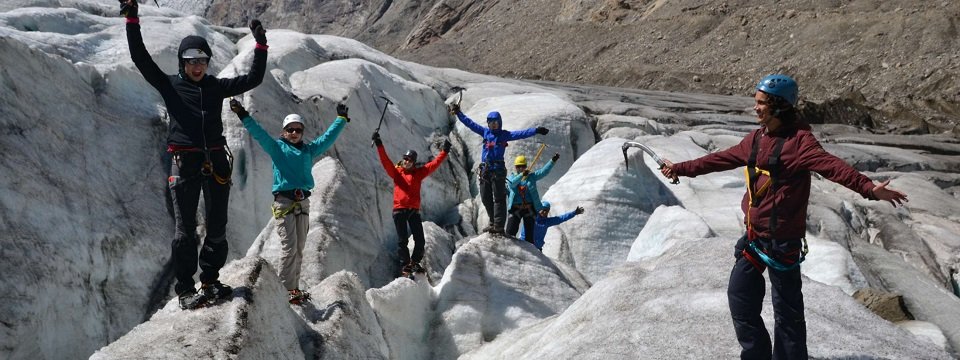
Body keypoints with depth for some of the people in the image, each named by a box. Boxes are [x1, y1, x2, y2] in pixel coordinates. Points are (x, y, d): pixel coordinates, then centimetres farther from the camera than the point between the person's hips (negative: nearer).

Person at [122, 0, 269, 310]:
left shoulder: (217, 87, 13)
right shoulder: (170, 86, 7)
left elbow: (253, 78, 13)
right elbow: (141, 60, 0)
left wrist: (261, 44, 8)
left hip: (216, 161, 3)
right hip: (184, 163, -3)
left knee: (217, 226, 6)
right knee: (185, 229, -3)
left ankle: (210, 281, 20)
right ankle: (185, 289, 3)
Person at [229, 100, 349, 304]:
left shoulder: (309, 150, 18)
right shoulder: (277, 147, 7)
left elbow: (328, 137, 24)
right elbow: (259, 133, -1)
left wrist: (342, 119, 29)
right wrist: (243, 115, -11)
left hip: (303, 203, 5)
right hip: (284, 201, -5)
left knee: (299, 249, 5)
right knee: (289, 247, -11)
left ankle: (294, 288, 11)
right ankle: (286, 289, -7)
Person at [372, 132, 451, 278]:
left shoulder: (418, 173, 12)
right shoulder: (396, 172, 7)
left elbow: (434, 164, 8)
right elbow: (385, 161, -4)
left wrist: (444, 152, 2)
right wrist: (379, 145, -15)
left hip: (414, 210, 2)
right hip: (399, 210, -2)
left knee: (420, 240, 1)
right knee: (402, 241, 0)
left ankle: (415, 262, 21)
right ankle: (405, 266, 10)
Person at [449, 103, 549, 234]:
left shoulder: (504, 135, 2)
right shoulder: (485, 132, 13)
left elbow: (521, 134, -6)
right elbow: (470, 123, 16)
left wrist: (536, 130, -17)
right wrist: (458, 113, 16)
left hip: (498, 169, -5)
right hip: (484, 169, 5)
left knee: (499, 198, -5)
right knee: (485, 198, 10)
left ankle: (499, 225, -5)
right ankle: (493, 222, 22)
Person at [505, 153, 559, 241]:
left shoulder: (531, 176, 9)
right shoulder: (511, 177, 7)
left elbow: (543, 172, -2)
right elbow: (512, 184, -16)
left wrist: (553, 161, -15)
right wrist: (521, 175, -32)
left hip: (529, 208, 1)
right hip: (516, 208, -1)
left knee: (530, 233, 6)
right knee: (510, 232, -6)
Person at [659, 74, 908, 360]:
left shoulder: (799, 140, -15)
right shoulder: (756, 139, 7)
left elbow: (832, 166, -29)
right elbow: (720, 159, 18)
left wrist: (869, 188, -45)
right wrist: (680, 169, 24)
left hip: (782, 240, -7)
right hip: (754, 236, 7)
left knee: (786, 307, 3)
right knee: (740, 295, 11)